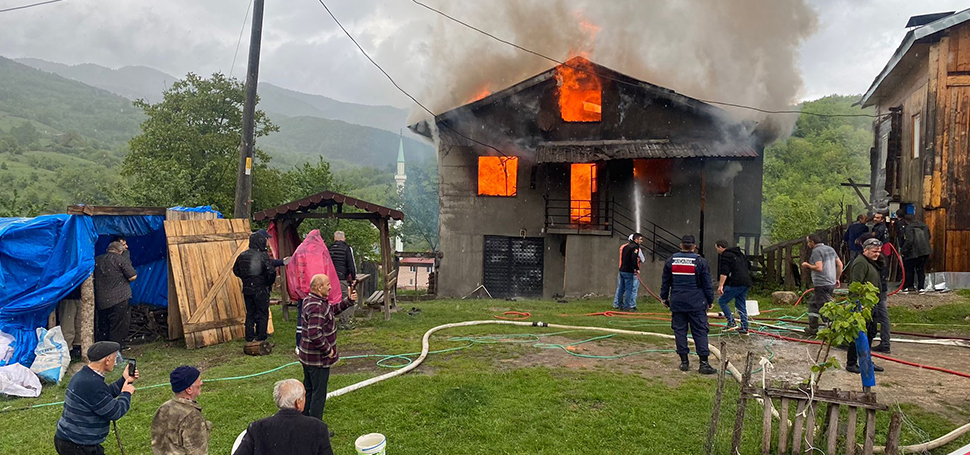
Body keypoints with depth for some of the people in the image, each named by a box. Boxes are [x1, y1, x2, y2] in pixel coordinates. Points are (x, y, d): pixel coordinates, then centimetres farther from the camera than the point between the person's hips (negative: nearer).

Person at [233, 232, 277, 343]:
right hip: (260, 290, -6)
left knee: (250, 314, 16)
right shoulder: (263, 256, -15)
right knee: (262, 314, 5)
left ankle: (250, 338, 20)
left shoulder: (242, 256, 4)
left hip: (247, 290, 6)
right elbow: (271, 271, -21)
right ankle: (261, 338, 8)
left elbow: (236, 271, 14)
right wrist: (269, 283, -3)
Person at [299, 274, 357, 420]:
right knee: (319, 394, 1)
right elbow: (315, 334, -35)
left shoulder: (310, 300, 7)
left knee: (308, 390, 21)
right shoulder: (317, 307, -27)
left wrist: (349, 301, 11)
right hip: (318, 359, -10)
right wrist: (328, 350, -21)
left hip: (307, 357, 10)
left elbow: (332, 310, 22)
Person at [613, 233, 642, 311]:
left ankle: (616, 304, 21)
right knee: (629, 289, -2)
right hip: (629, 271, -9)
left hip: (622, 270, 9)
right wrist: (637, 269, -17)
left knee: (621, 288, 15)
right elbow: (633, 258, -21)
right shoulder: (635, 247, -10)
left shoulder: (625, 246, 17)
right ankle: (627, 306, 0)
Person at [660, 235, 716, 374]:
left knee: (679, 331, 8)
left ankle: (684, 361, 10)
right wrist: (710, 300, 10)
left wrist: (664, 298, 21)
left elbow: (665, 282, 11)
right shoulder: (701, 262, -5)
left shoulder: (670, 261, 4)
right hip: (697, 304, -2)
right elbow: (707, 284, -1)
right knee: (700, 332, 1)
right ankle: (704, 363, -2)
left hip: (677, 304, 2)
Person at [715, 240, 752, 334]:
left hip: (735, 284, -9)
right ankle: (744, 328, 13)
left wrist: (720, 285, -20)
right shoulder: (740, 254, 24)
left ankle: (731, 322, -5)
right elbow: (746, 268, 32)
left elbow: (724, 272, -16)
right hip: (746, 283, 9)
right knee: (741, 305, 14)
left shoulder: (725, 255, -5)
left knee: (722, 301, 0)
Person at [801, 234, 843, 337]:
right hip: (831, 283, 10)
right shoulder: (830, 249, 14)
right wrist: (837, 278, 20)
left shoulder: (816, 251, -13)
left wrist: (807, 265, -7)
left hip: (822, 285, -10)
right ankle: (812, 330, 21)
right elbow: (840, 264, 13)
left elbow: (819, 268, -23)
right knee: (813, 304, 19)